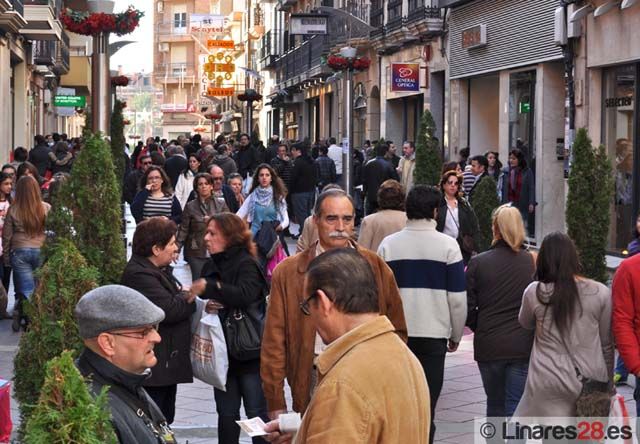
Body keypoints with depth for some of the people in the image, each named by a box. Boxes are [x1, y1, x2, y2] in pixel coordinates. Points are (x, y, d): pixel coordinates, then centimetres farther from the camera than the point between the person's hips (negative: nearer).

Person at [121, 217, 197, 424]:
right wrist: (188, 298, -7)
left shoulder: (161, 271, 16)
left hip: (168, 364, 11)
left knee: (165, 420, 17)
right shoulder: (139, 275, -19)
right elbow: (169, 310, -26)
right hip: (154, 367, -11)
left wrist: (186, 297, 0)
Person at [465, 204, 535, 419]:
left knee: (495, 405, 19)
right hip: (523, 346, -1)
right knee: (516, 408, 1)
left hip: (488, 346, 2)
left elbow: (468, 309, -1)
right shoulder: (534, 262, -5)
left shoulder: (478, 263, -3)